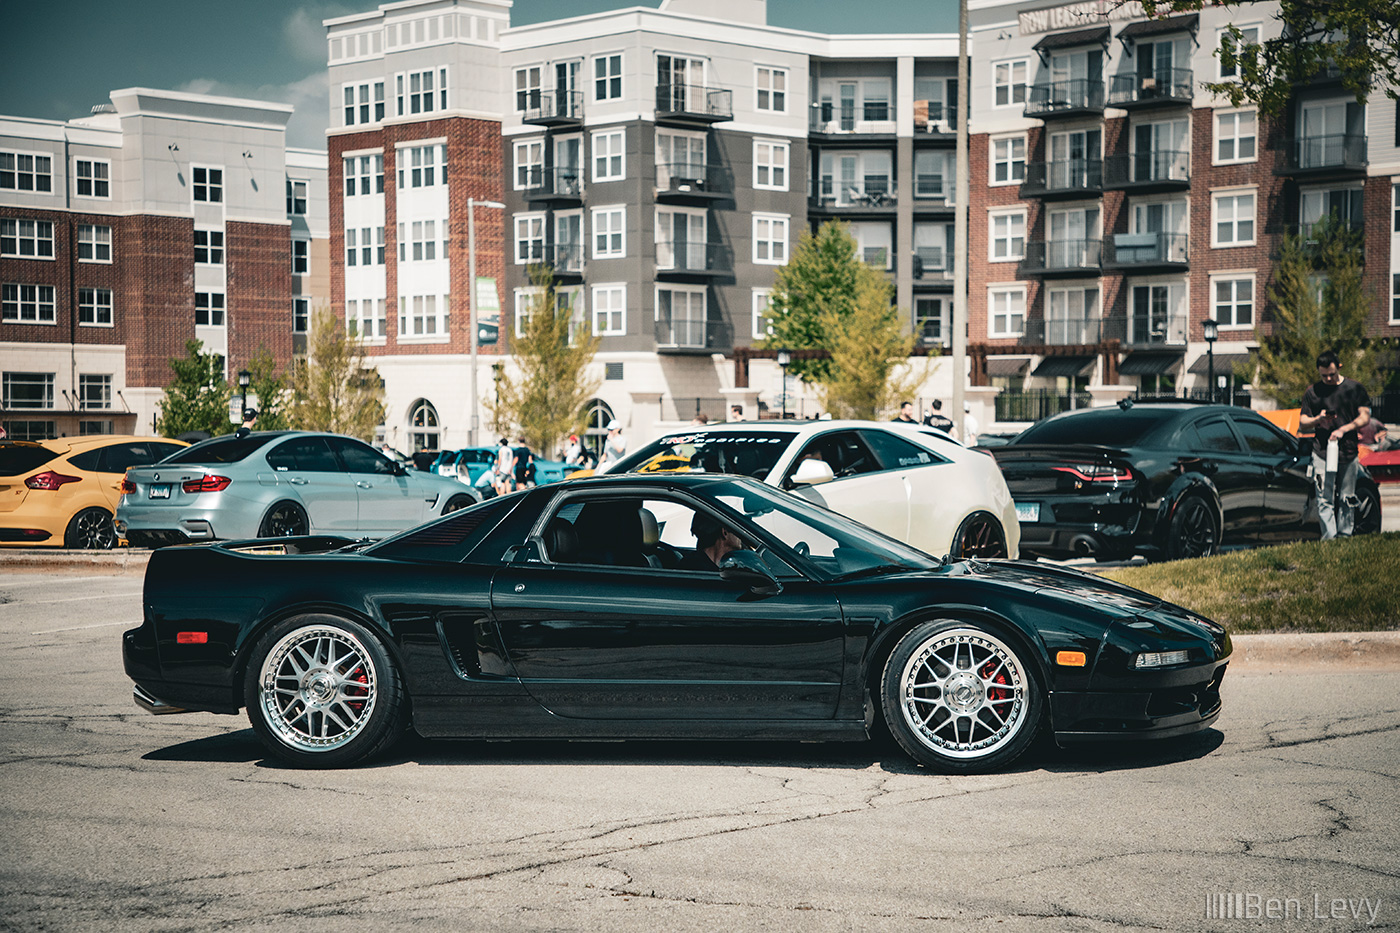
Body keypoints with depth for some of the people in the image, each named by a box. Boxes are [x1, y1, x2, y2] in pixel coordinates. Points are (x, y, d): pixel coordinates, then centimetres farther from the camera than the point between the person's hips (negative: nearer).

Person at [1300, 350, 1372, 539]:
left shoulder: (1355, 388, 6)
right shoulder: (1312, 392, 8)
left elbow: (1365, 418, 2)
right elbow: (1302, 422, 12)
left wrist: (1343, 429, -12)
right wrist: (1318, 420, -10)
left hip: (1348, 453, 0)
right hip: (1321, 453, 0)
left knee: (1347, 500, 4)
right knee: (1325, 501, -7)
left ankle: (1344, 536, 13)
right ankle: (1329, 539, -8)